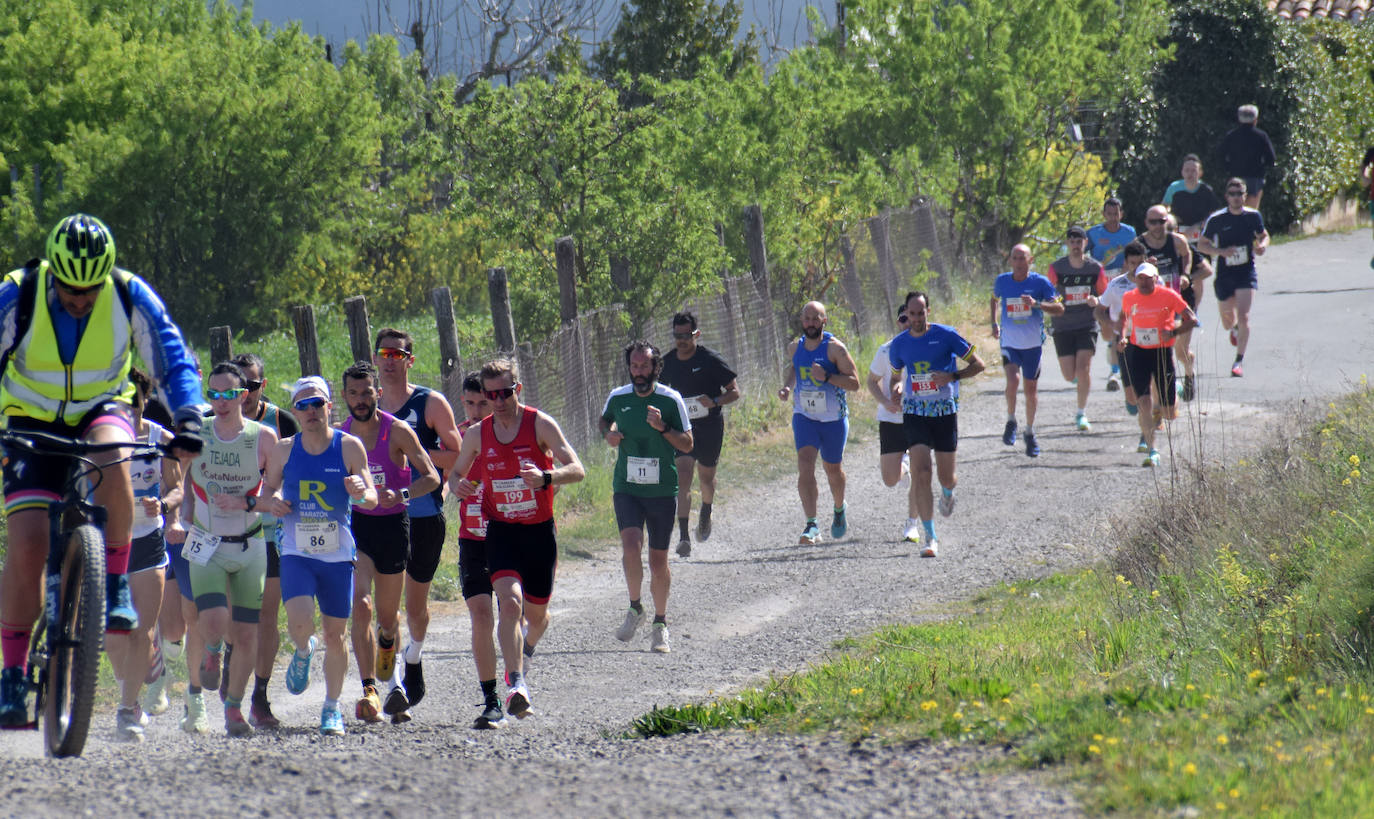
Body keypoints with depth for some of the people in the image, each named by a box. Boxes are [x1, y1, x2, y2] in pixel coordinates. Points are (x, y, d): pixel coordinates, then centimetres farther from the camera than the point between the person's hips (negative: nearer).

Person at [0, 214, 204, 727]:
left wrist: (187, 418, -30)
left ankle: (116, 588, -23)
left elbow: (173, 359, -13)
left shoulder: (131, 296, -17)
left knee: (111, 457, -37)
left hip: (101, 411, 0)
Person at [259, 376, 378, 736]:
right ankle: (303, 652, 17)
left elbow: (371, 499, -3)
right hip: (296, 553, 0)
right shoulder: (284, 450, 3)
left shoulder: (349, 447, -3)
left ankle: (332, 708, 22)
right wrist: (271, 502, -9)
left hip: (338, 554, 0)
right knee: (299, 622, -21)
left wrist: (361, 493, -27)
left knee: (335, 634, 5)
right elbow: (268, 489, 15)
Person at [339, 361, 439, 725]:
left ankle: (387, 640, 48)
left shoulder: (397, 431, -9)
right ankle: (370, 692, -21)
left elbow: (431, 477, -11)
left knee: (387, 616, 11)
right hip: (354, 525, 1)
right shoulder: (338, 435, 1)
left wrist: (400, 495, -27)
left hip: (392, 525, -1)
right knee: (360, 606, -19)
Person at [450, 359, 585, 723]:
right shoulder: (478, 434, 2)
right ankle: (516, 683, -25)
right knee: (510, 603, -22)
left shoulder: (540, 424, -8)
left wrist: (545, 478, -36)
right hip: (501, 530, 0)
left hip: (539, 530, 0)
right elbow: (456, 473, 16)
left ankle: (521, 658, 46)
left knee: (536, 614, 13)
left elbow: (577, 470, -16)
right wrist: (458, 486, -10)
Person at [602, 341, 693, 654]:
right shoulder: (617, 397, 1)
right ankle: (635, 609, 1)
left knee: (658, 560, 6)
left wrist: (662, 428, -21)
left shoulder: (671, 400, -5)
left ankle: (660, 625, 22)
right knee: (631, 545, -20)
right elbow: (605, 419, 23)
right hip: (627, 488, 1)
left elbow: (687, 444, -4)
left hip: (662, 490, -1)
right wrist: (608, 434, 0)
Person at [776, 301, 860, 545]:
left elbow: (854, 382, -14)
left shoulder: (835, 348, -13)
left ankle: (839, 510, 46)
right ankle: (812, 525, -24)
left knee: (833, 468, 14)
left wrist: (827, 377, -28)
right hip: (804, 416, 2)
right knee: (805, 466, -17)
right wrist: (787, 386, 4)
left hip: (834, 418, -2)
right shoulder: (795, 347, 1)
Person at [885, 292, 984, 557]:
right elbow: (895, 376, 19)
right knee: (921, 472, -14)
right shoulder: (899, 344, 3)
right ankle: (930, 539, -12)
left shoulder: (946, 335, -6)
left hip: (945, 412, -1)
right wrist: (896, 389, -6)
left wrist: (952, 377, -19)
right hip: (915, 413, 1)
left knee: (946, 477, 5)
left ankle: (948, 492, 46)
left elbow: (977, 365, -1)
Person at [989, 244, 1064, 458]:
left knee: (1031, 388, 8)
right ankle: (1011, 421, 1)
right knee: (1013, 380, -23)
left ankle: (1030, 433, 26)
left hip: (1033, 343, 0)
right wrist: (994, 324, 13)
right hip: (1009, 342, 0)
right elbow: (994, 300, 23)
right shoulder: (1002, 281, 1)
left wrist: (1037, 304, -24)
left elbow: (1059, 309, -8)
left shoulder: (1040, 283, -6)